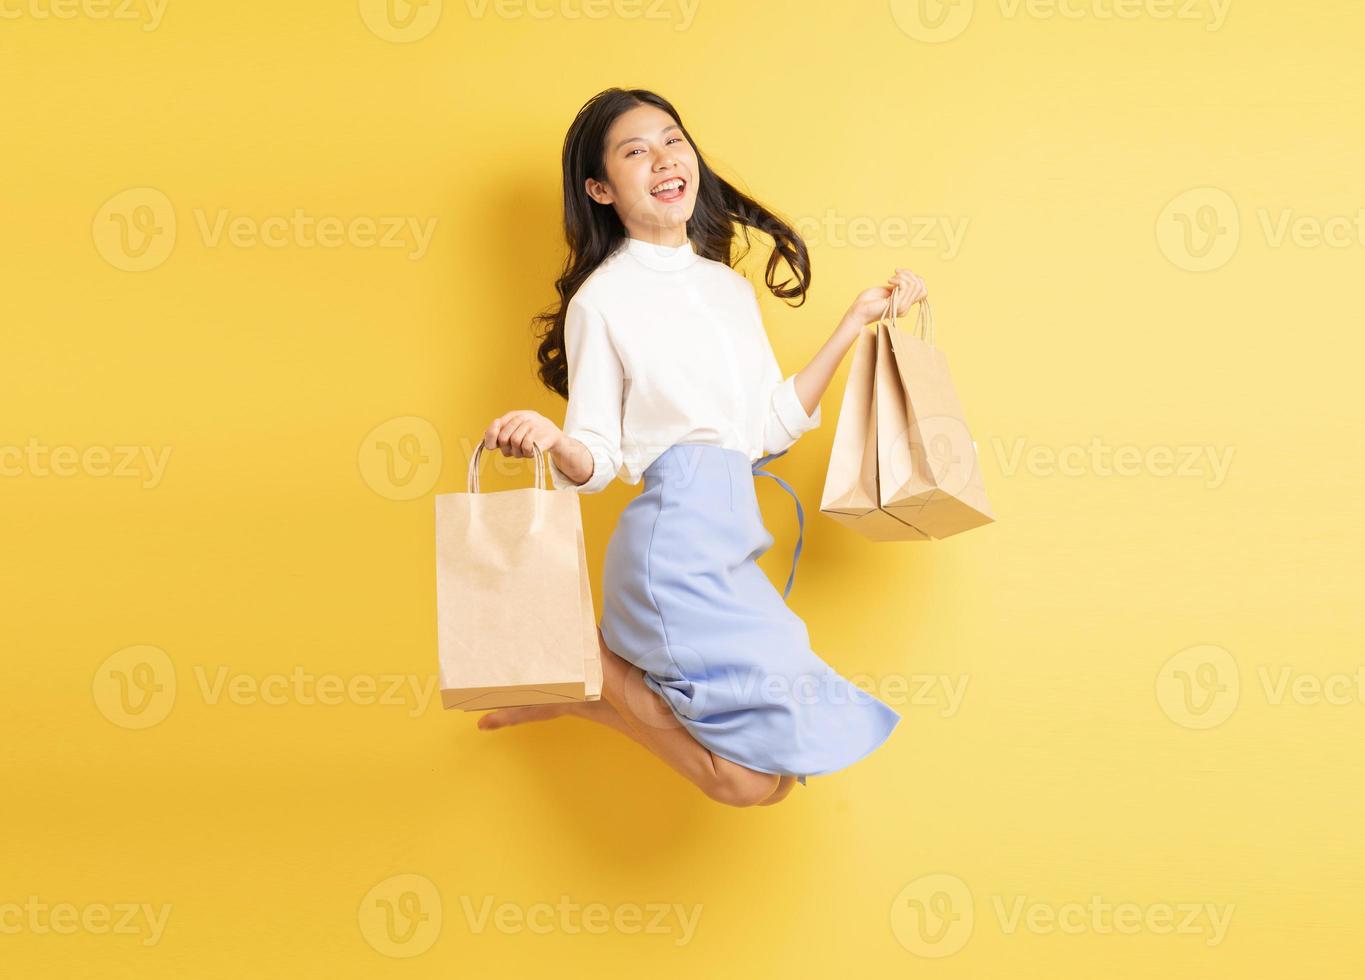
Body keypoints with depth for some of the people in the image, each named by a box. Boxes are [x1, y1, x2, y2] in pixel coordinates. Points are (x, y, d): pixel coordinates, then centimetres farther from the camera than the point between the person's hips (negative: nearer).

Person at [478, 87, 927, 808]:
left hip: (730, 548, 7)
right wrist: (553, 443, -26)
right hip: (676, 539, -7)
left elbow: (773, 428, 13)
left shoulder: (732, 288, 17)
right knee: (754, 780, -14)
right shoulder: (602, 300, -1)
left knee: (779, 766, 11)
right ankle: (589, 658, 4)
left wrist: (856, 322, 13)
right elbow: (597, 461, -3)